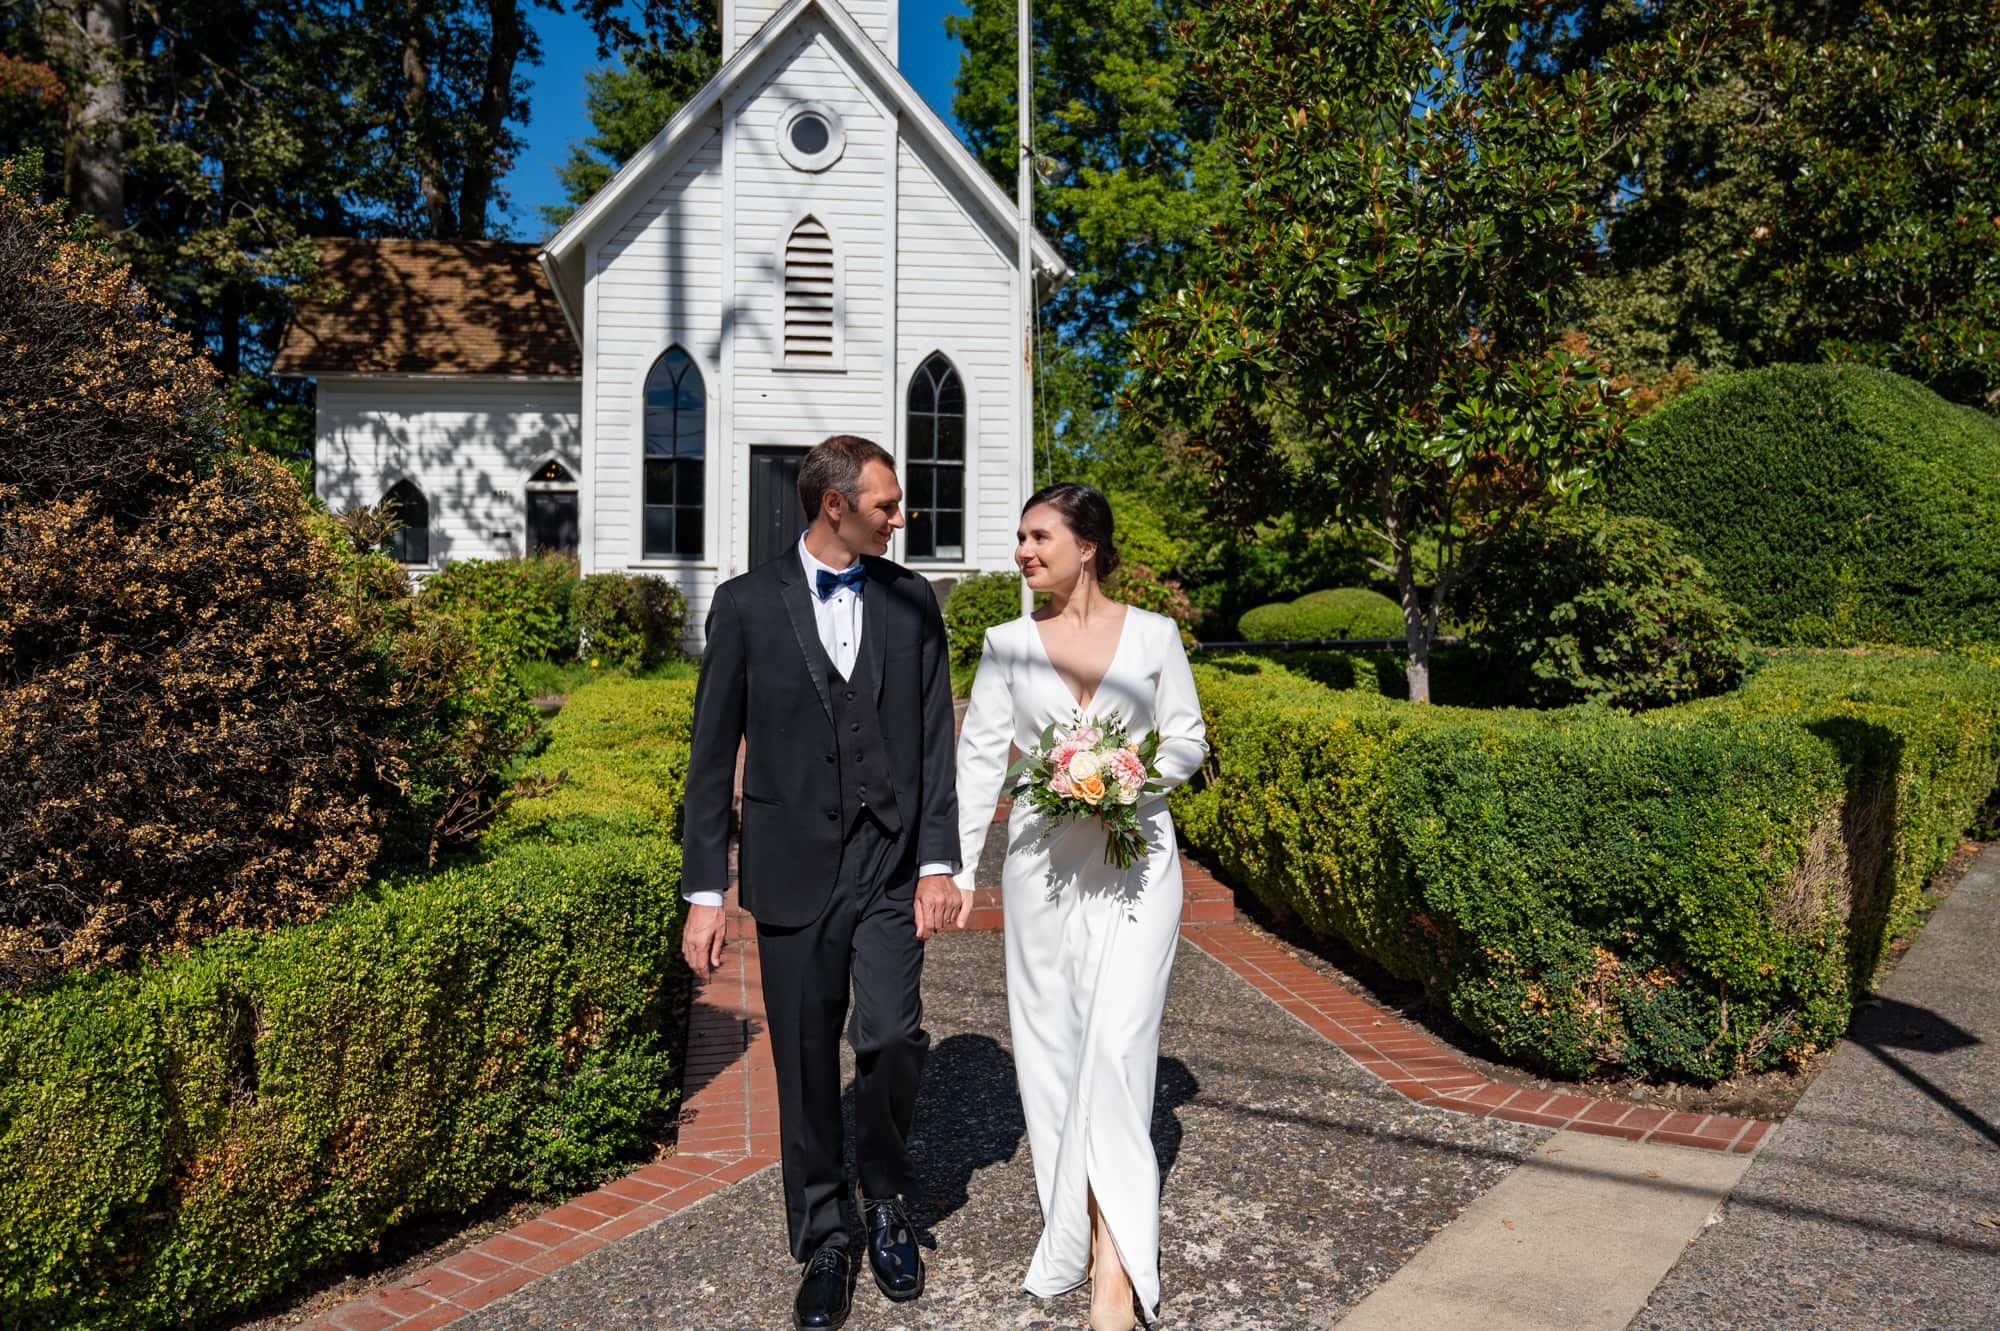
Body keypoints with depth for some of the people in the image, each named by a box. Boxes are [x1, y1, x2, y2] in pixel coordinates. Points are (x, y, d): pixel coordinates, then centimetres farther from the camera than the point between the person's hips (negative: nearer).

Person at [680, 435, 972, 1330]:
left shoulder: (912, 601, 5)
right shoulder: (747, 604, -1)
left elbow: (935, 740, 5)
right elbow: (713, 755, 0)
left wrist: (938, 862, -3)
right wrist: (705, 892, -3)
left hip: (890, 869, 1)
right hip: (793, 872, 0)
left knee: (892, 1036, -12)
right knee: (805, 1068, 8)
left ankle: (886, 1198, 19)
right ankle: (823, 1246, 29)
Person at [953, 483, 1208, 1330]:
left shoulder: (1154, 635, 1)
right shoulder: (1007, 645, 4)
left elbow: (1188, 739, 6)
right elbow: (979, 757, 1)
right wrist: (954, 868, -7)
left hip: (1136, 861, -2)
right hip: (1043, 862, 2)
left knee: (1118, 1042, -7)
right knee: (1051, 1040, 8)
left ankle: (1115, 1258, 0)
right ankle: (1077, 1224, 25)